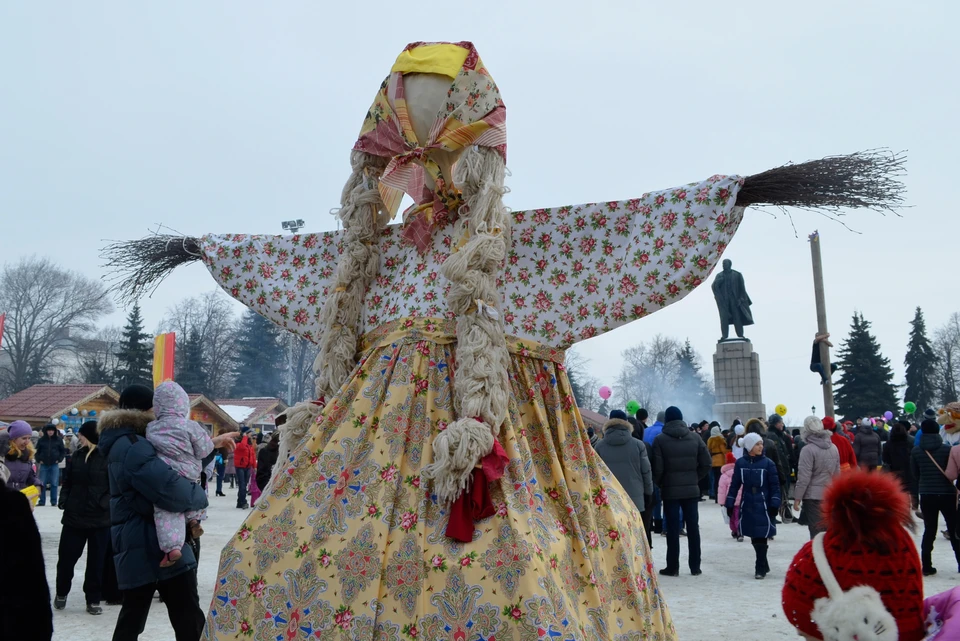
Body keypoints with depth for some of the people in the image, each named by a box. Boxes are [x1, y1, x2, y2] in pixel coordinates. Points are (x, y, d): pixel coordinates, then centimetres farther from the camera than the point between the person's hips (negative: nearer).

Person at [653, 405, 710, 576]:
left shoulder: (660, 440, -7)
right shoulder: (695, 438, 2)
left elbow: (657, 468, -10)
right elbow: (706, 463, 0)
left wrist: (659, 484, 6)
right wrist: (695, 479, 12)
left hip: (670, 490, -2)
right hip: (692, 490, 2)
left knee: (673, 529, 2)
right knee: (693, 528, 8)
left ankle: (673, 567, 5)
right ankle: (695, 567, 12)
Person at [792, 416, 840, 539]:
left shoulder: (808, 449, -14)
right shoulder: (833, 447, 7)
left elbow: (804, 477, -15)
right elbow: (837, 473, 14)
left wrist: (797, 497, -9)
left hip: (813, 496, -6)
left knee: (817, 531, -4)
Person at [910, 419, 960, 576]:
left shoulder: (915, 451, -2)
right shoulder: (947, 449, -10)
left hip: (926, 495, 2)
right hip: (947, 494, -2)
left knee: (929, 530, 8)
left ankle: (927, 566, 5)